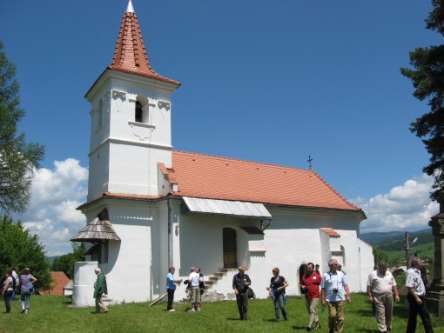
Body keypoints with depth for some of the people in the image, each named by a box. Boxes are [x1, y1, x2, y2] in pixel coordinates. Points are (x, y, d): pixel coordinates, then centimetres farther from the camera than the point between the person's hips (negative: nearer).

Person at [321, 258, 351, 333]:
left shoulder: (341, 274, 6)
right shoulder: (326, 276, 0)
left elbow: (345, 286, 10)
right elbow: (323, 288, 2)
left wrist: (348, 296, 3)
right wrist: (323, 299, 1)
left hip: (340, 299, 2)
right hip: (330, 300, -2)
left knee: (340, 317, 3)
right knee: (332, 316, -8)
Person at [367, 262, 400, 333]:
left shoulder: (389, 274, 10)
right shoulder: (373, 274, -2)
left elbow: (394, 285, 12)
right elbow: (369, 286, -3)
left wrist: (396, 295, 6)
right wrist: (370, 296, -9)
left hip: (389, 296, 4)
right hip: (378, 297, -4)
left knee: (389, 314, 10)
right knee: (380, 314, -7)